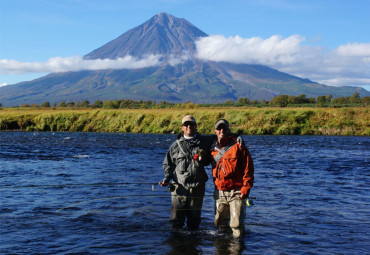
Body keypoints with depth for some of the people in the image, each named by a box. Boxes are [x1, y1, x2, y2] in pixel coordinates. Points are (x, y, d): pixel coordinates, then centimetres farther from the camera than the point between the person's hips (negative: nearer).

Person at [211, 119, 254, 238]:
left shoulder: (239, 147, -5)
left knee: (236, 224, -6)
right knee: (219, 222, 13)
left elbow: (248, 169, -6)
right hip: (220, 192, 5)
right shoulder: (213, 149, 9)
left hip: (236, 192, -5)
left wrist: (246, 188, -13)